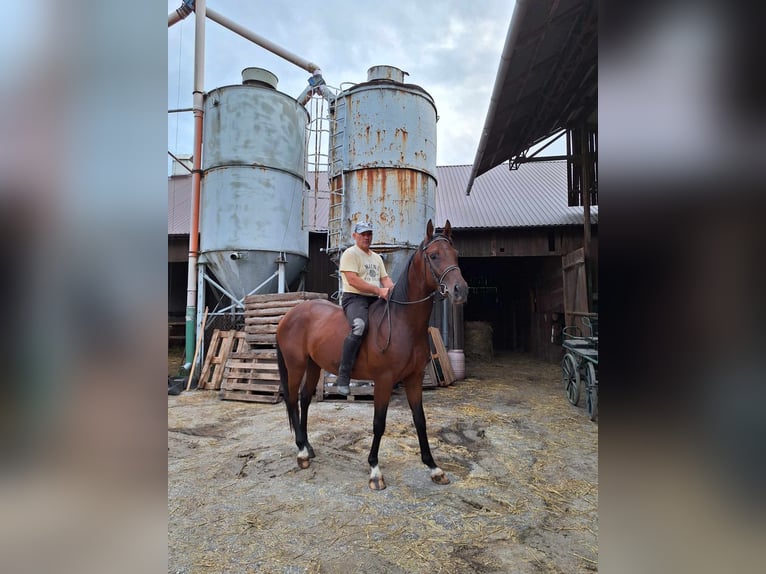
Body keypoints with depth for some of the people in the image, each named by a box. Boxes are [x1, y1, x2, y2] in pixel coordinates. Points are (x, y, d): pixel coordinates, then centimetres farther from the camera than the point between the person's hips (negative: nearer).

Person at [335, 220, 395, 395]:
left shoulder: (377, 257, 22)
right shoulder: (350, 253, -2)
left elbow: (385, 278, 15)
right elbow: (352, 280, -15)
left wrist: (393, 289, -8)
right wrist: (379, 290, -20)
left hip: (375, 300, 8)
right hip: (354, 298, -8)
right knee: (360, 325, -36)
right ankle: (343, 377, -30)